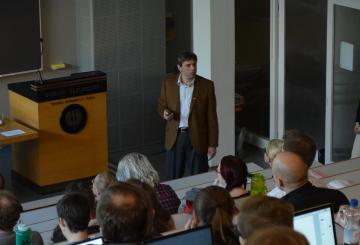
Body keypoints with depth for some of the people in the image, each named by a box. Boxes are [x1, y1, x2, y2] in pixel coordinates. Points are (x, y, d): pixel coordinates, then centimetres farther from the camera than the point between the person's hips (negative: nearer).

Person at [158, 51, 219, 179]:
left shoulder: (206, 85, -6)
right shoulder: (168, 83, 0)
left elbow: (211, 117, -3)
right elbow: (161, 106, 10)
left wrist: (213, 144, -4)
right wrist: (165, 113, -15)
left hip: (197, 139, -1)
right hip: (174, 137, 2)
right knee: (172, 179, 8)